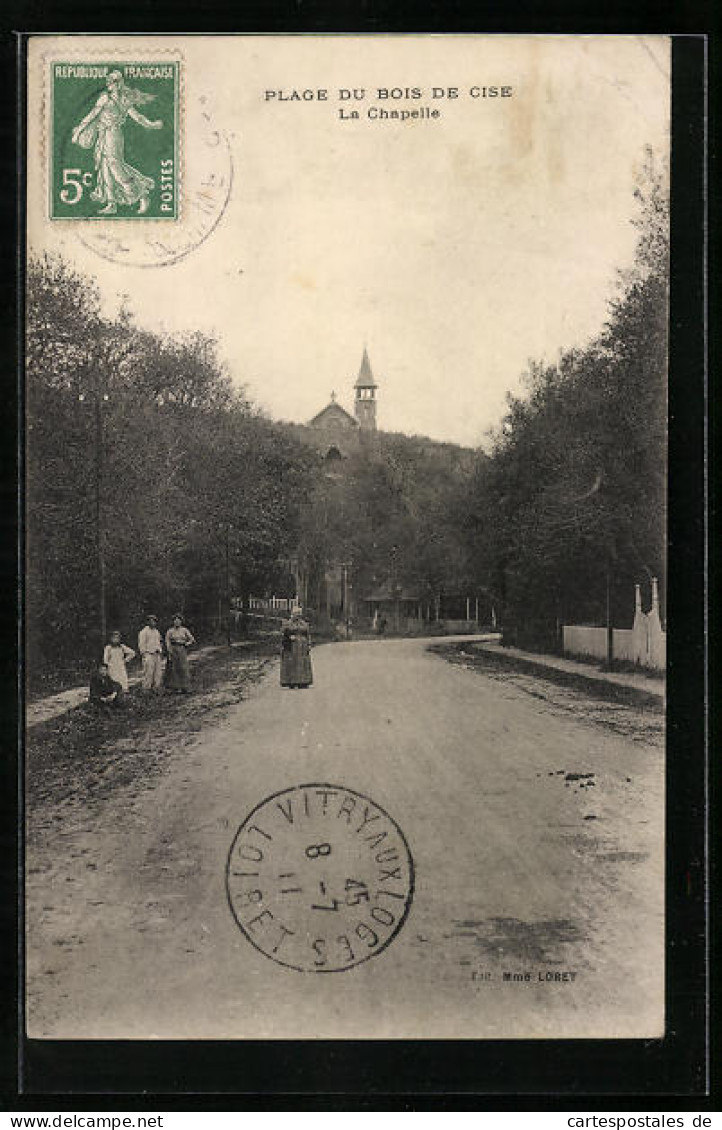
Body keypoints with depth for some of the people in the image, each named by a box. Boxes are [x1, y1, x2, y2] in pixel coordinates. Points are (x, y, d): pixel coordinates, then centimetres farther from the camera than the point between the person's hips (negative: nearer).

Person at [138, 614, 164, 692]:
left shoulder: (156, 631, 19)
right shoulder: (144, 631, -4)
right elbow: (141, 644, -9)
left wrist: (161, 653, 18)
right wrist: (143, 655, -15)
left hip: (157, 655, 7)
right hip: (149, 655, -7)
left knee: (158, 672, 4)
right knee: (148, 673, -10)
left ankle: (156, 687, 9)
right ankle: (146, 688, -5)